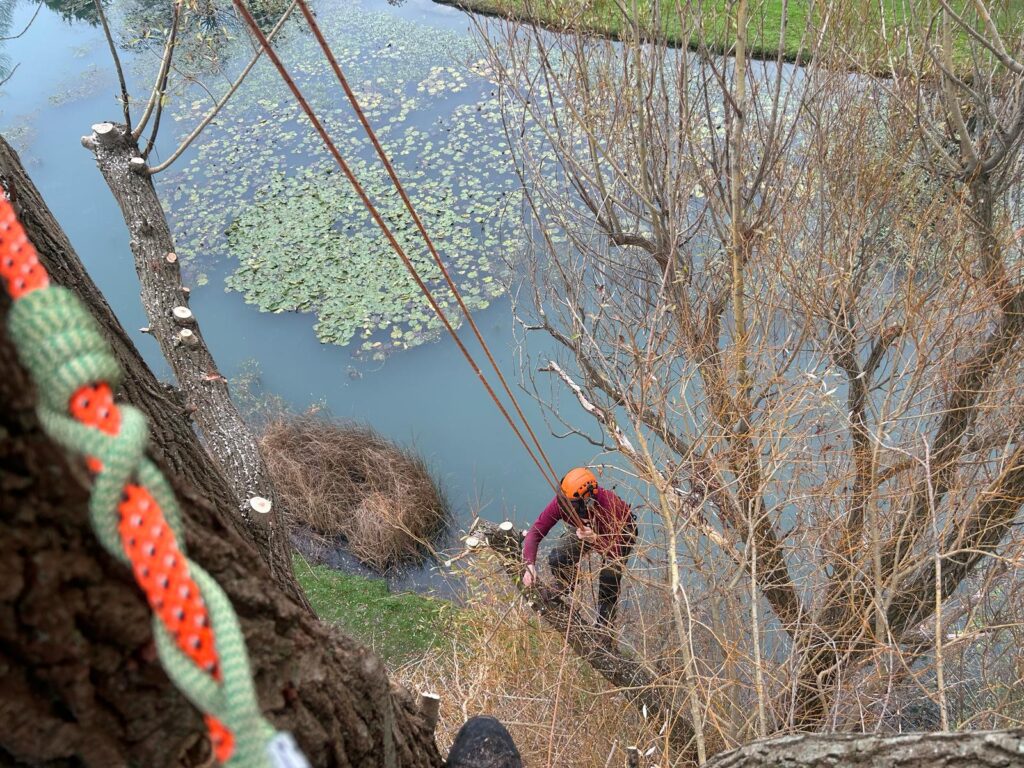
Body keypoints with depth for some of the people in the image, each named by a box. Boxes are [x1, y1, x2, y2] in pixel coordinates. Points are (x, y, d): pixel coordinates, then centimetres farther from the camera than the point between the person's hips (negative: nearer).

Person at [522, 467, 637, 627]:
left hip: (621, 532, -4)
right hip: (586, 528, 4)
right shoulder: (561, 502, -34)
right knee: (557, 559, -17)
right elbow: (535, 532, -29)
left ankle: (604, 624, -1)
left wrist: (595, 539, -61)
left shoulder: (608, 504, -45)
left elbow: (615, 549, -42)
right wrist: (530, 565, -41)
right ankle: (562, 596, 18)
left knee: (610, 574, -28)